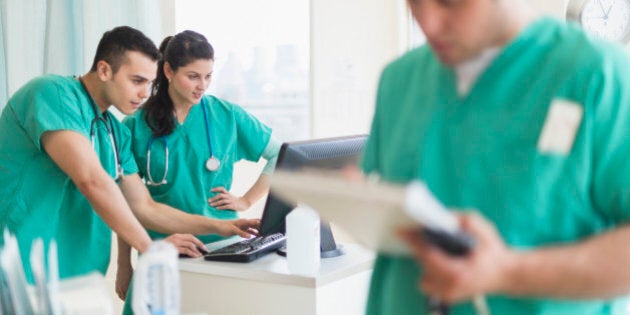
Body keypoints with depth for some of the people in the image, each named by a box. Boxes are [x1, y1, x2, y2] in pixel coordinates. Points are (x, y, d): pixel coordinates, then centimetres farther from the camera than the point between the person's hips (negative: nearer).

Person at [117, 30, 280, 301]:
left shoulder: (227, 115, 0)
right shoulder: (137, 125, -1)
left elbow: (281, 156, 8)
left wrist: (247, 200, 0)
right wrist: (124, 265, 2)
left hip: (221, 243, 0)